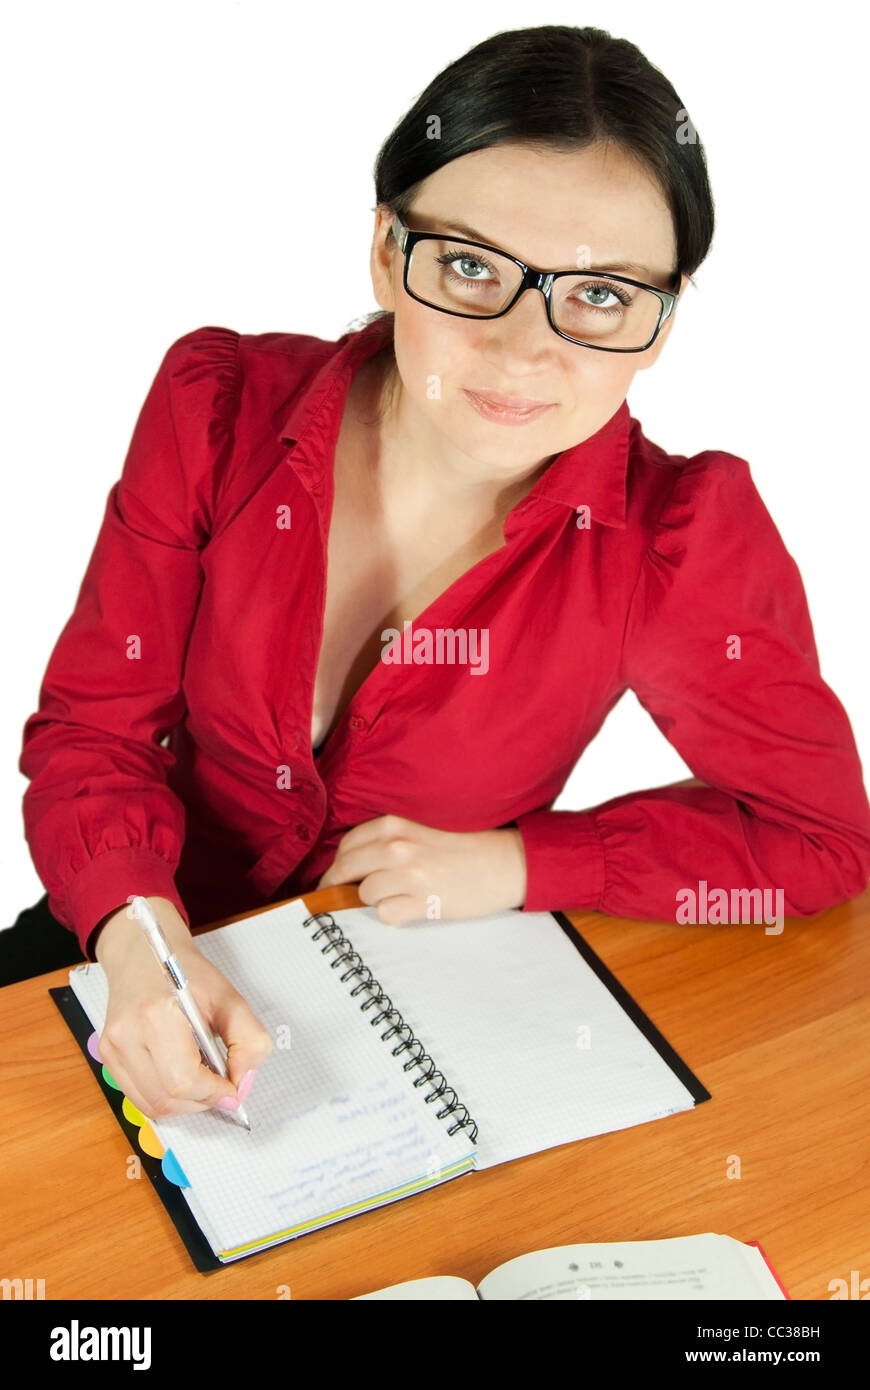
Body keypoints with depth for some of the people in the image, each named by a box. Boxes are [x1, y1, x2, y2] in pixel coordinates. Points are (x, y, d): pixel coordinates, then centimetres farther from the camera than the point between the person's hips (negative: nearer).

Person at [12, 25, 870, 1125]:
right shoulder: (219, 411, -12)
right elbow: (93, 724, -8)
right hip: (172, 978, 1)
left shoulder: (677, 538, -16)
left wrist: (515, 865, -16)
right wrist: (141, 942, -28)